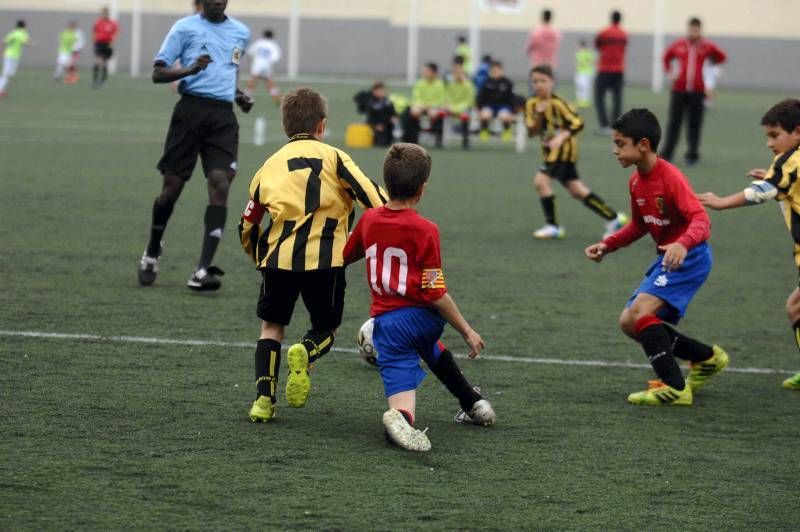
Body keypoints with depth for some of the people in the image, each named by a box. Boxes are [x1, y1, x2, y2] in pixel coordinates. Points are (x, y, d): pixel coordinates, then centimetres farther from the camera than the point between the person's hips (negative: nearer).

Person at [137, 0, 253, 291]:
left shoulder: (241, 32, 15)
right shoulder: (186, 27, 0)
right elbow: (158, 73, -2)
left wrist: (238, 95, 14)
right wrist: (190, 70, -19)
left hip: (224, 117, 3)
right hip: (191, 110, -3)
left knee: (220, 185, -13)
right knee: (172, 187, 1)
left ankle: (203, 270, -16)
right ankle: (152, 254, 27)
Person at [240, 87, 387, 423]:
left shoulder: (269, 166, 17)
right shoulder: (332, 157, 8)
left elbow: (247, 228, 23)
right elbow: (372, 197, -6)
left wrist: (261, 258, 39)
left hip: (277, 257, 2)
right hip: (324, 259, -2)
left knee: (272, 325, 19)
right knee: (326, 328, 16)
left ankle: (263, 399, 3)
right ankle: (306, 353, -19)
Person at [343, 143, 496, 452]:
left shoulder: (368, 220, 2)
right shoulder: (424, 230, -12)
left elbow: (345, 257, 21)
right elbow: (435, 293, -13)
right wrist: (467, 331, -5)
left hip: (385, 321, 1)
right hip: (422, 317, -1)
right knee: (429, 346, 36)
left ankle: (402, 415, -42)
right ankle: (474, 404, 37)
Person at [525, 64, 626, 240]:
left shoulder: (557, 103, -18)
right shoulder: (531, 104, -1)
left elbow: (577, 123, -16)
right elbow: (532, 132, -5)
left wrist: (561, 137, -28)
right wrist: (538, 115, -21)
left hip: (563, 149, -7)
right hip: (549, 150, 7)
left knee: (541, 181, -18)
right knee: (576, 189, 9)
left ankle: (553, 226, -7)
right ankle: (613, 217, 18)